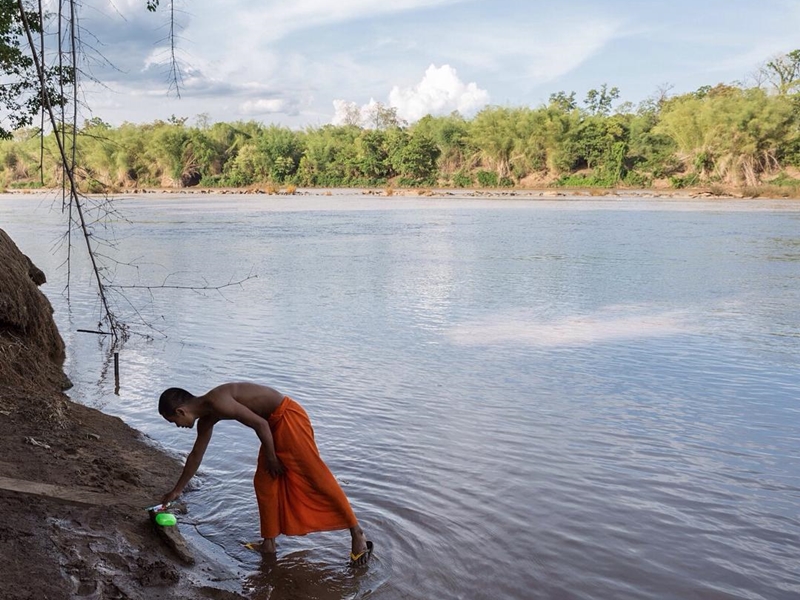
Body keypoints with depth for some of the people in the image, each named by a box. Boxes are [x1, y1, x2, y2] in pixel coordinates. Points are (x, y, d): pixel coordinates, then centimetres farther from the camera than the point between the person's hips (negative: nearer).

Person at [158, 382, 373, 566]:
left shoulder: (217, 403, -23)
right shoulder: (206, 418, 9)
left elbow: (259, 424, -22)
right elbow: (195, 456, 24)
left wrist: (271, 457, -8)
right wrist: (176, 491, 32)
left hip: (288, 417, -10)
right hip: (274, 423, 10)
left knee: (315, 477, -8)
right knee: (264, 483, 11)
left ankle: (357, 534, -3)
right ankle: (269, 543, 21)